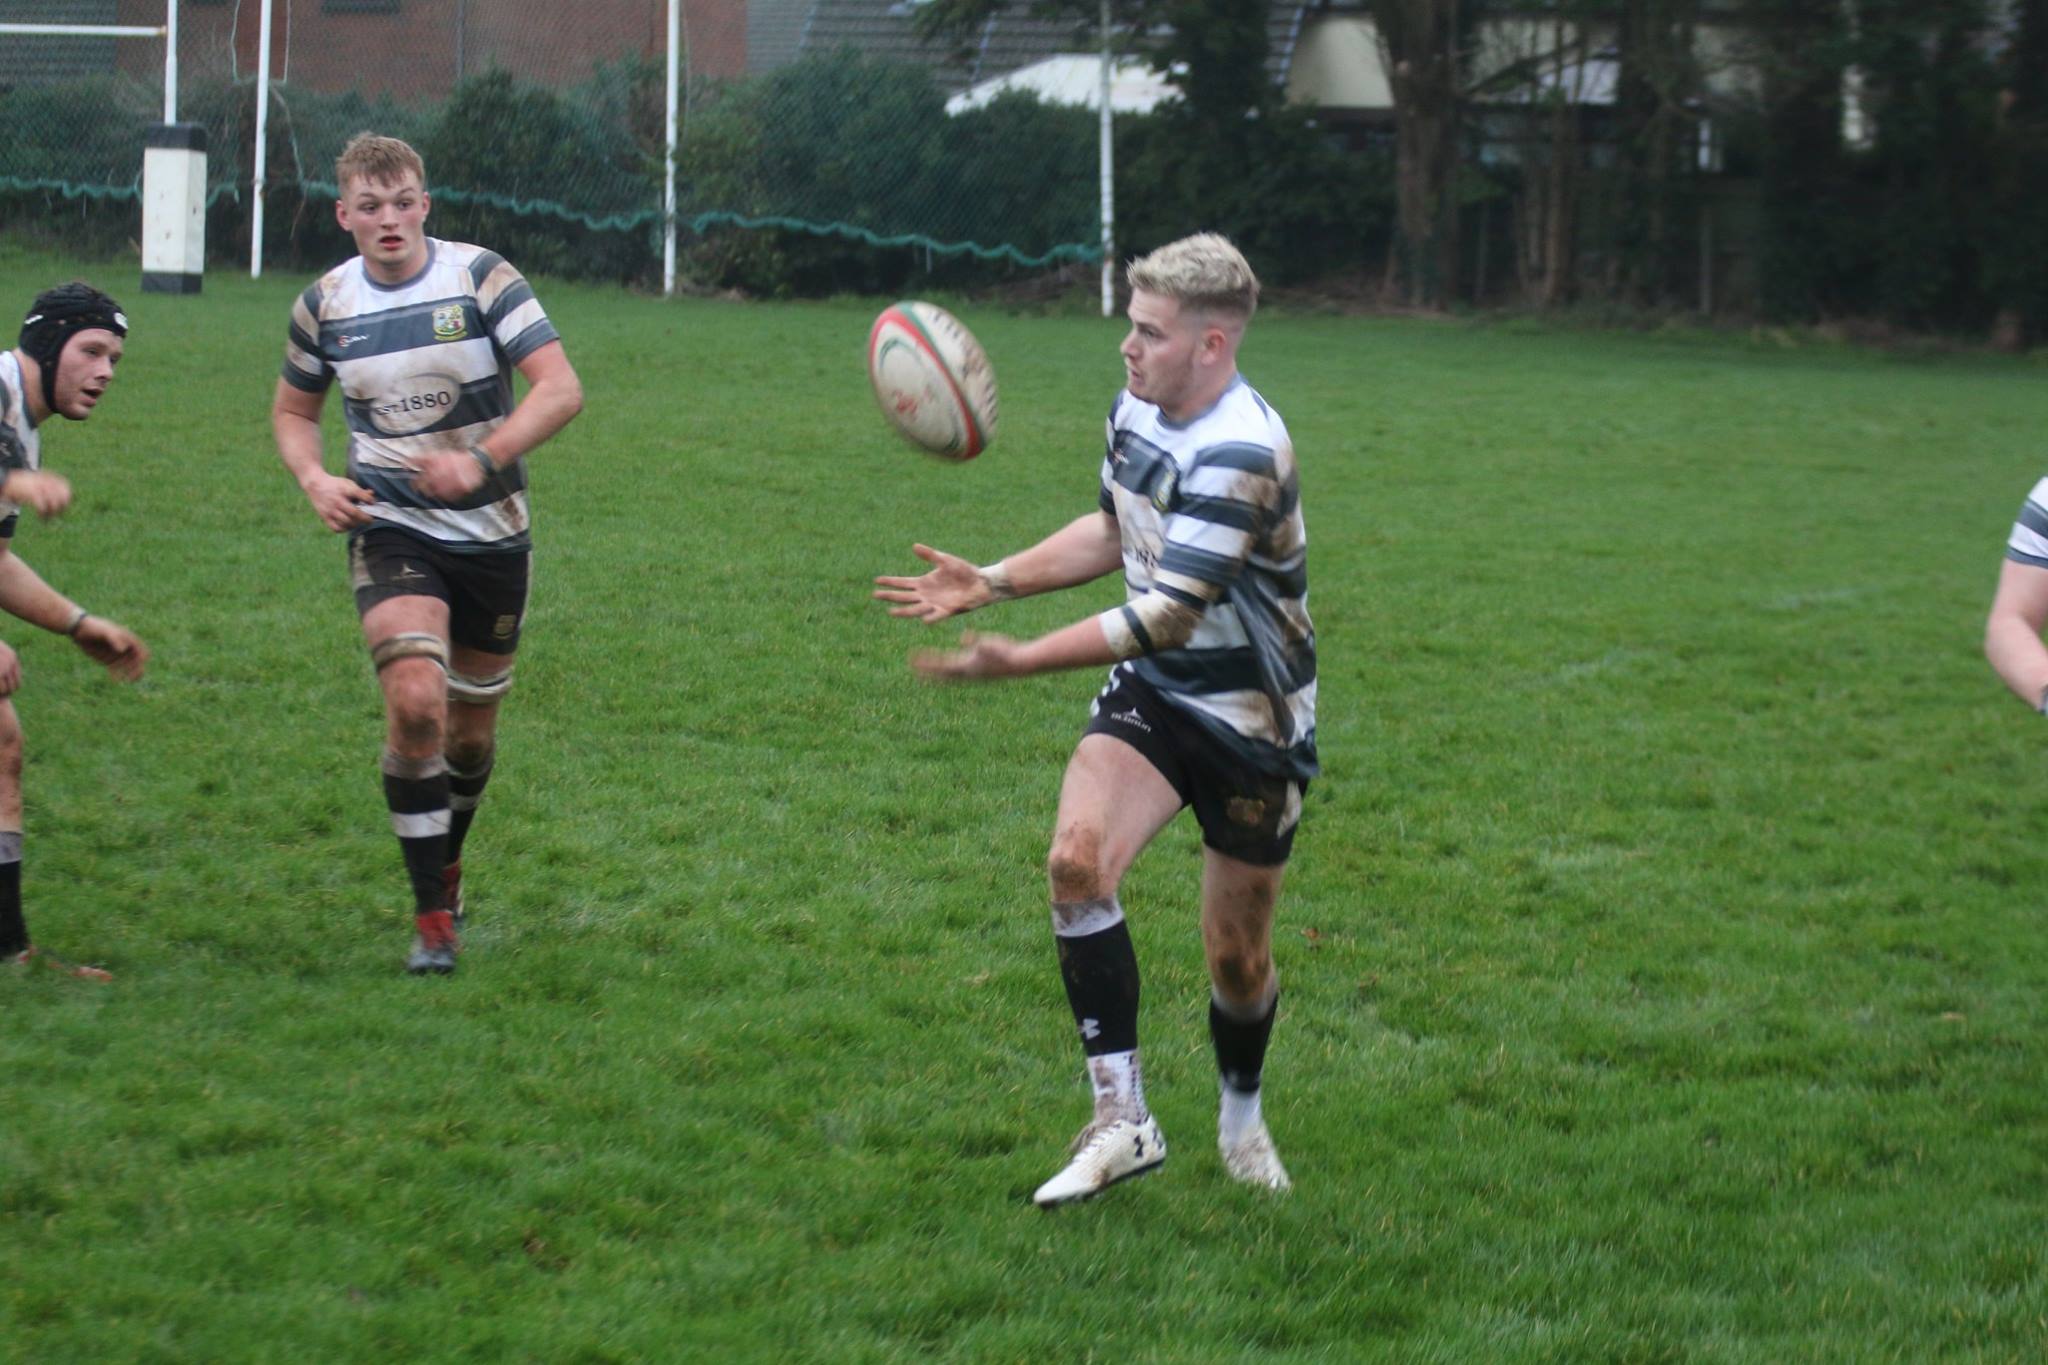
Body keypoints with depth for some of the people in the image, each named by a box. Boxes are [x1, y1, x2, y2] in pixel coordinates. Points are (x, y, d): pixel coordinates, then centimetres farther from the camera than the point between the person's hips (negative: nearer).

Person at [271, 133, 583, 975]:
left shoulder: (482, 280, -9)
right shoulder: (324, 305, 0)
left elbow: (560, 389, -15)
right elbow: (293, 409, 16)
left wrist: (484, 458, -29)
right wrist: (315, 480, -5)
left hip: (490, 533, 0)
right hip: (391, 530, 0)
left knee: (472, 729, 11)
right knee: (415, 701, -23)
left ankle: (446, 861, 43)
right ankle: (432, 915, -12)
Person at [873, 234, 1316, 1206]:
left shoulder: (1241, 454, -27)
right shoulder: (1135, 411, 0)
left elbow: (1168, 616, -30)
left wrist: (1021, 661, -32)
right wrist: (991, 583, 10)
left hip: (1250, 720, -6)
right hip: (1151, 694, 6)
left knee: (1237, 954, 4)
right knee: (1078, 856, -20)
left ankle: (1241, 1120, 35)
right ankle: (1120, 1120, -15)